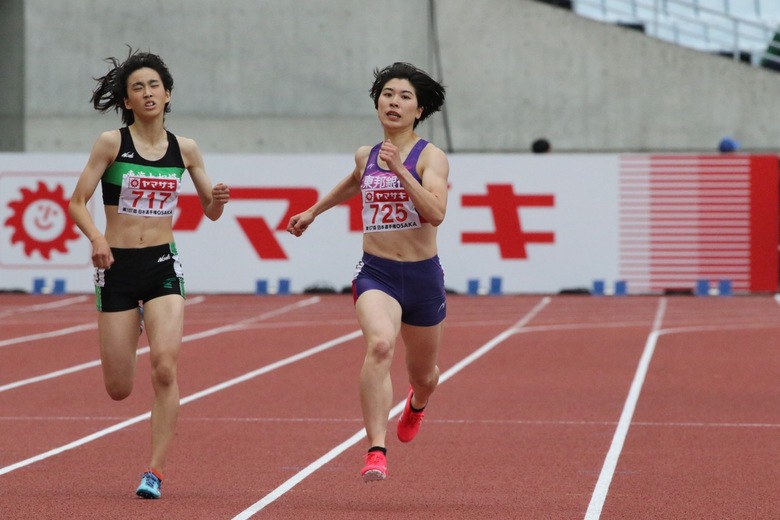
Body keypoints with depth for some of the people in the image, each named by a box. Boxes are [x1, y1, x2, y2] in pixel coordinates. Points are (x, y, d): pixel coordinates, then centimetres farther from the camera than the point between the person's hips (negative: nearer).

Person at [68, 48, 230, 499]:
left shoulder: (185, 150, 4)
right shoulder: (112, 143, -4)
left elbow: (210, 211, 11)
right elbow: (78, 201, -4)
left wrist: (218, 201, -12)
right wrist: (96, 237, -23)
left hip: (164, 263, 1)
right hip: (118, 266, -1)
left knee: (165, 367, -19)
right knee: (119, 389, 3)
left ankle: (156, 471, -9)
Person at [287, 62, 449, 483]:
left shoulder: (431, 157, -8)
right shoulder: (365, 157, 6)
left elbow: (436, 212, -25)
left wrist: (400, 171, -32)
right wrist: (313, 211, 38)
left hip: (422, 275, -1)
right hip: (375, 273, 1)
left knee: (423, 374, 19)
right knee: (379, 344, -31)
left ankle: (417, 403, 60)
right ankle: (376, 451, -36)